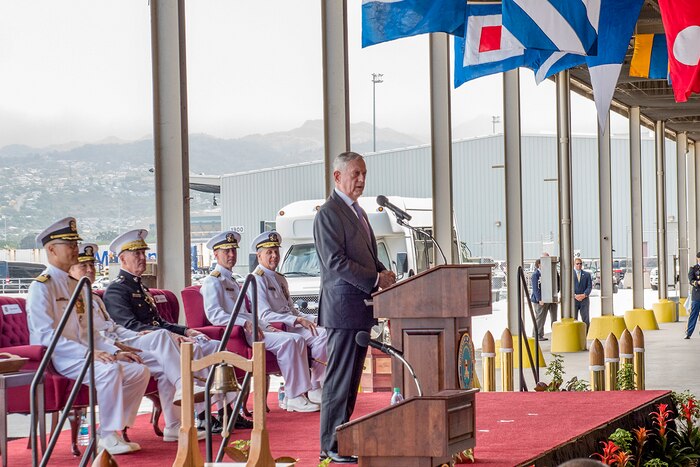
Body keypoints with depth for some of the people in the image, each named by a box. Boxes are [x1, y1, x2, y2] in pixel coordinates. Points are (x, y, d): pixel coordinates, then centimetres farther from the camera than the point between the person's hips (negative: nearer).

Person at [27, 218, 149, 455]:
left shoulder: (74, 285, 20)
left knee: (140, 371, -7)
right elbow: (46, 336, -18)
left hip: (82, 354, 9)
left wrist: (115, 352, 5)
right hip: (57, 359, -9)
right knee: (109, 370, -34)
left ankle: (110, 432, -4)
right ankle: (108, 436, -24)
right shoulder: (41, 287, -8)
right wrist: (89, 353, -25)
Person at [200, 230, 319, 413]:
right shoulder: (213, 281, -3)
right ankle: (293, 398, -23)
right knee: (287, 341, -25)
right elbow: (214, 315, -17)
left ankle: (302, 392, -14)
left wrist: (266, 326, 11)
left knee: (298, 340, -6)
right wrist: (246, 324, -24)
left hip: (248, 329, 9)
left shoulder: (232, 281, 29)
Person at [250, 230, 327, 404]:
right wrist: (298, 320, -22)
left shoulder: (280, 279, 24)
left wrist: (312, 318, 6)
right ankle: (315, 389, -20)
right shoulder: (257, 279, -7)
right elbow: (265, 315, -17)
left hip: (291, 323, 9)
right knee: (321, 335, -25)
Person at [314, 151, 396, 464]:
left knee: (351, 379, 11)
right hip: (344, 308, -10)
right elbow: (336, 262, -18)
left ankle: (342, 439, 16)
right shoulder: (329, 213, -11)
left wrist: (383, 274, 5)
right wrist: (375, 280, -18)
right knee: (339, 378, -7)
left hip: (361, 309, 10)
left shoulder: (358, 212, 20)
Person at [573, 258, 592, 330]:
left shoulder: (587, 274, 12)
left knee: (586, 319, -1)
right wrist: (574, 295, -14)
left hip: (584, 299, 1)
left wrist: (584, 295, -11)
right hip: (573, 299, -1)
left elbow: (590, 286, 5)